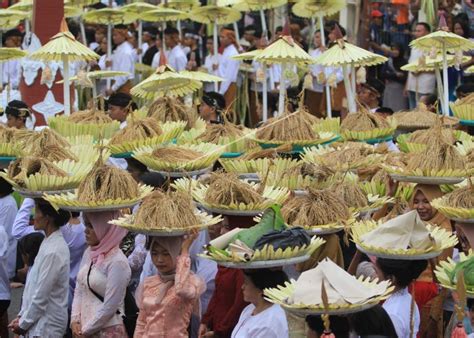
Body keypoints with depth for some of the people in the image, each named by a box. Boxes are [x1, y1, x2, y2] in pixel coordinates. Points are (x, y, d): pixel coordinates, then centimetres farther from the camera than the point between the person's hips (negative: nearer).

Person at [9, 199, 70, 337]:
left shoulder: (53, 252, -20)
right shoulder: (49, 243, 9)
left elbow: (41, 296, -18)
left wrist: (23, 324, -9)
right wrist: (21, 316, 10)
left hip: (46, 328, -9)